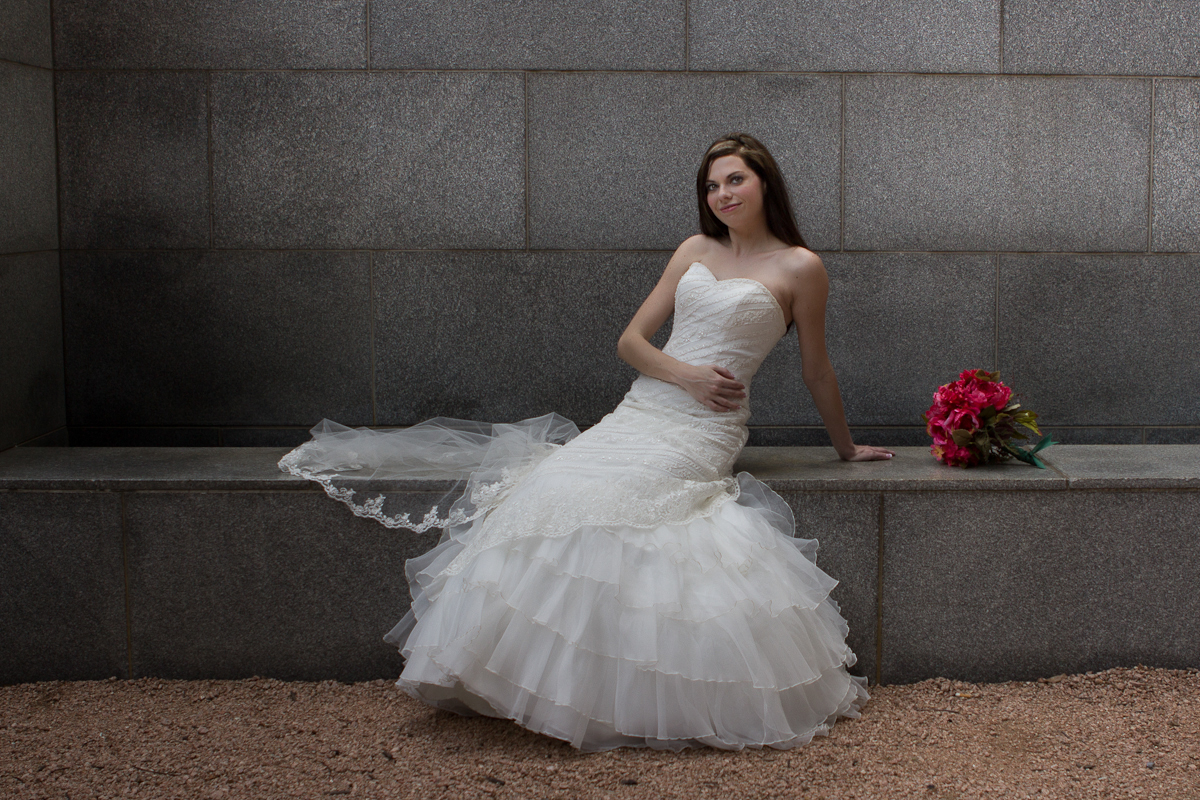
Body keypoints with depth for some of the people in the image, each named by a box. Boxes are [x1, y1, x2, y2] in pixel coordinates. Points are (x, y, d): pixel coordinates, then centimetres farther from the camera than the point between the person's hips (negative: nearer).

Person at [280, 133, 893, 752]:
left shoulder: (799, 267, 2)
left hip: (701, 430, -5)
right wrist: (686, 374, -6)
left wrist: (847, 447, 19)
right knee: (559, 484, -18)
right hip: (638, 413, 5)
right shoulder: (695, 251, 16)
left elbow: (817, 371, 12)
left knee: (607, 495, -28)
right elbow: (631, 340, 12)